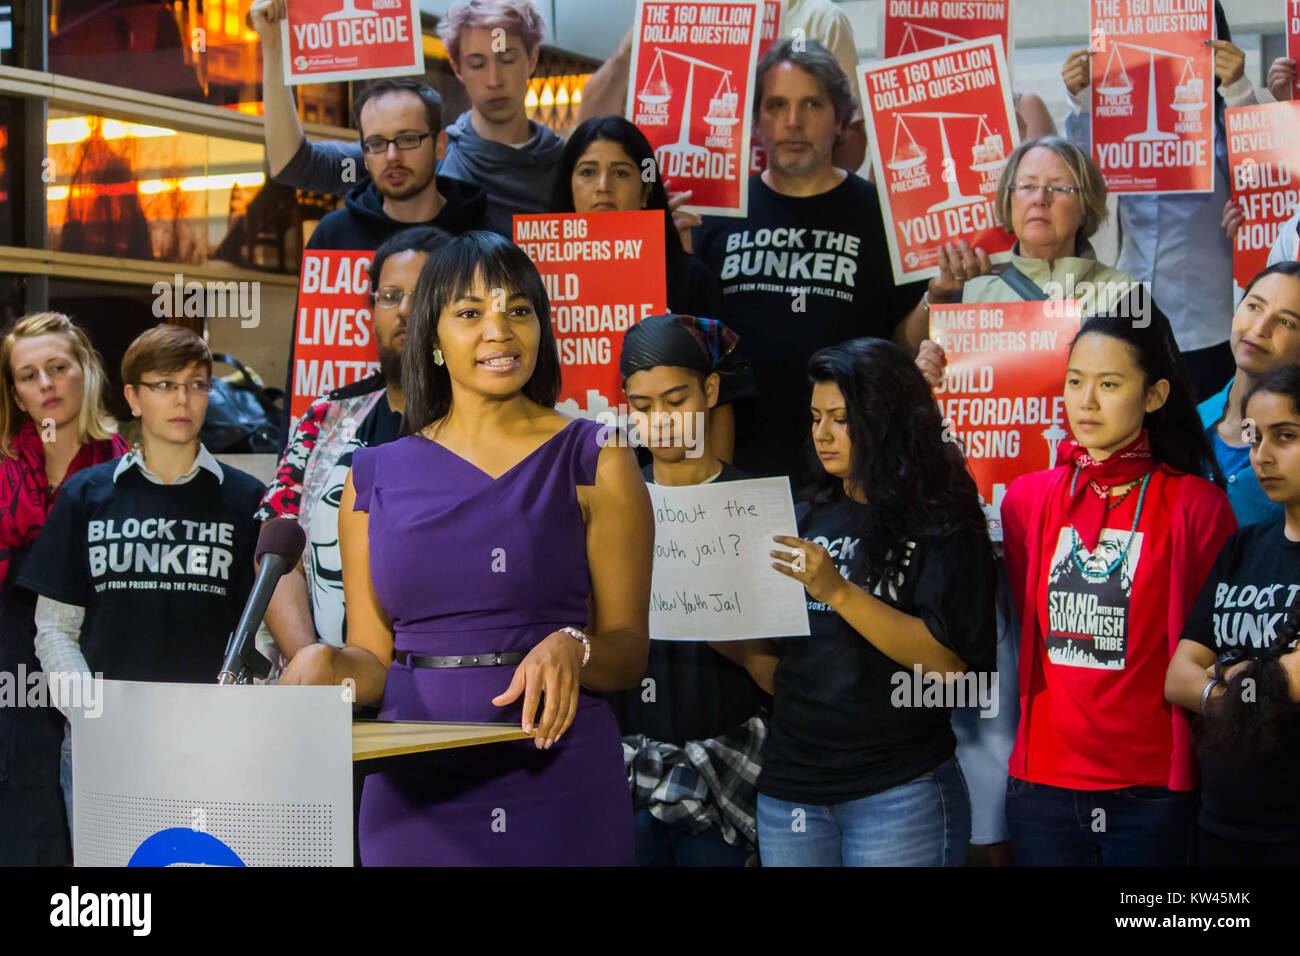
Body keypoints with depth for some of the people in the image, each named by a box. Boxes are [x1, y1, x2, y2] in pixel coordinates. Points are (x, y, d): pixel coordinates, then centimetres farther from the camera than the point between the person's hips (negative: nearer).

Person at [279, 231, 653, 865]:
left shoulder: (593, 460, 3)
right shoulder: (376, 477, 9)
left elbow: (628, 652, 1)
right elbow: (372, 658, 9)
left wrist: (571, 648, -20)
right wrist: (323, 666, -12)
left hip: (558, 788, -2)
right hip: (416, 796, 2)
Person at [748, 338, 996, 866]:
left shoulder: (940, 525, -3)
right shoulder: (806, 517, 11)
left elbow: (950, 664, -16)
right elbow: (773, 669, 14)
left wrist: (838, 592, -21)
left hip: (899, 791, -4)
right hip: (790, 786, 5)